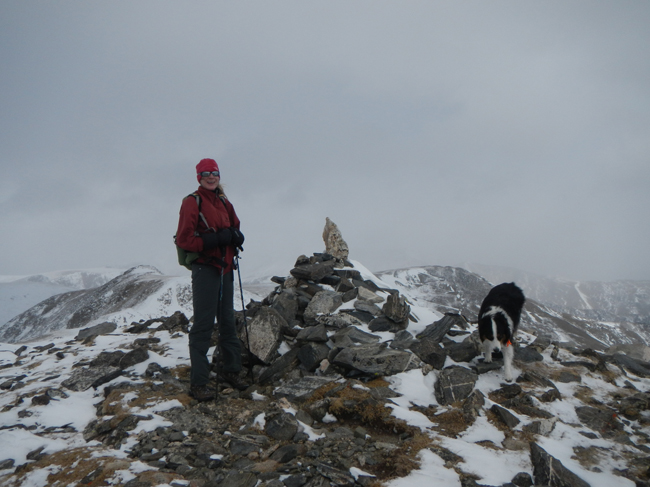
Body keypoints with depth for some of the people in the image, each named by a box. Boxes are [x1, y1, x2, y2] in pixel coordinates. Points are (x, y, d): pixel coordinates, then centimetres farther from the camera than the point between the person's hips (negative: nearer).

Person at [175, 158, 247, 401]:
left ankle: (230, 369, 30)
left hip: (225, 269, 7)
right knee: (203, 324, -7)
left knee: (228, 321, 16)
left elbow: (236, 230, 21)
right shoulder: (192, 202, -6)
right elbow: (183, 239, -13)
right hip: (205, 268, -7)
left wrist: (235, 237, -3)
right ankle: (198, 383, -2)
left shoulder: (224, 203, 15)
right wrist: (214, 239, -22)